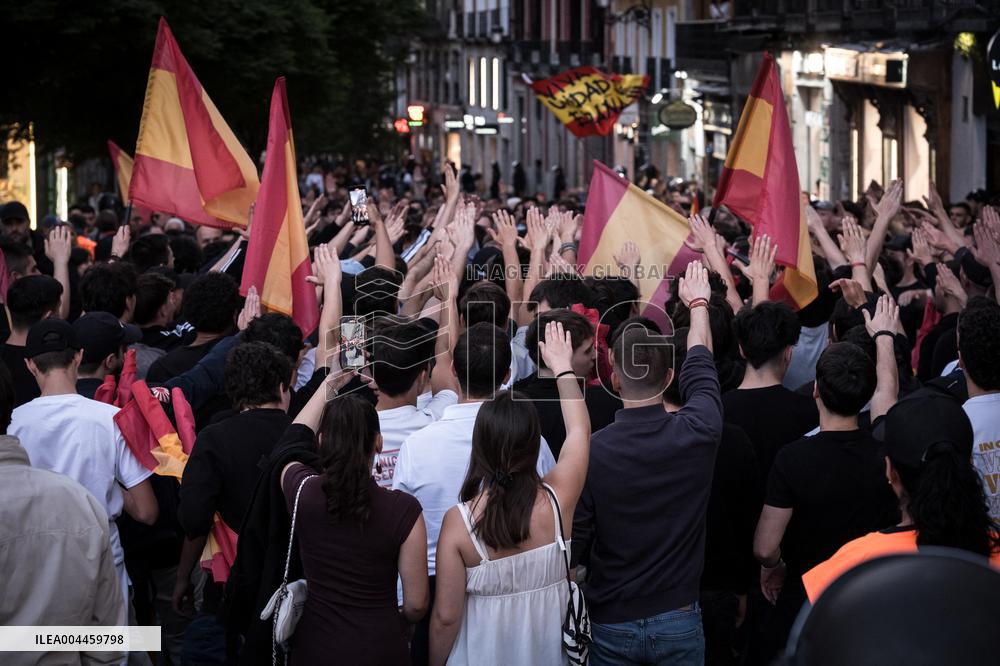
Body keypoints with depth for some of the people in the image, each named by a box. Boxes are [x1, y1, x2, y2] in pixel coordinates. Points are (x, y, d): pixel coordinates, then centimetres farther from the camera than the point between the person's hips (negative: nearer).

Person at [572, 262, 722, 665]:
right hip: (678, 618, 1)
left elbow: (574, 544, -12)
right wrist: (698, 304, 25)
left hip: (611, 623, -1)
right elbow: (699, 363, 7)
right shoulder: (698, 433, -13)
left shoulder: (589, 451, -18)